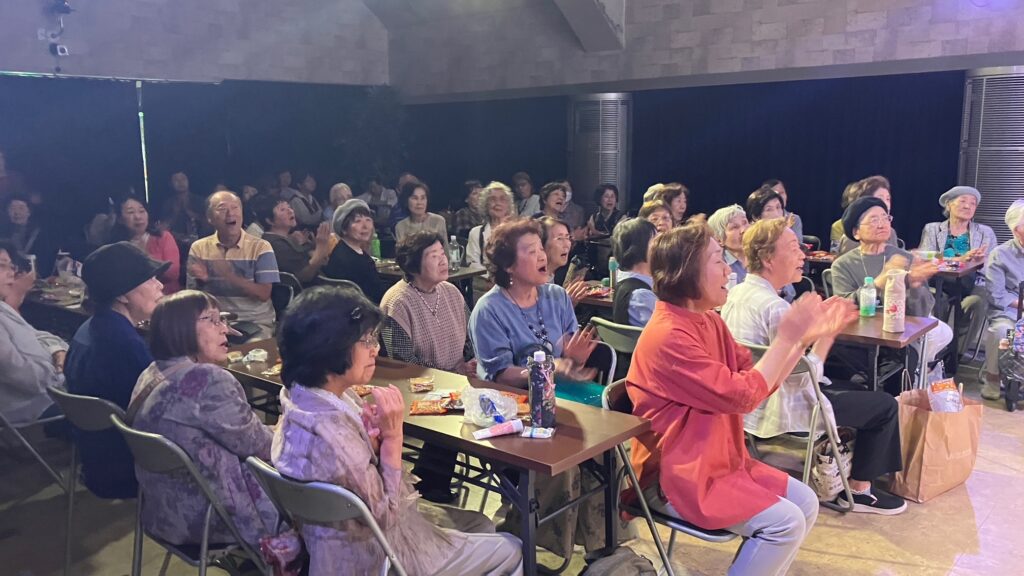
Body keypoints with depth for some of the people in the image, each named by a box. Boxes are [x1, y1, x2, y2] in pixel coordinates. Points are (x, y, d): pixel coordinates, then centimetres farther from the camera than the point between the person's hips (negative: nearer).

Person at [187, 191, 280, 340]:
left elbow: (263, 294, -10)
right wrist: (203, 279, -16)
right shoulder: (199, 248, 7)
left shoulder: (260, 247, -2)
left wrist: (229, 276, -22)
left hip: (256, 323, -1)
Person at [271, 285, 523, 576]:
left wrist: (371, 437, -17)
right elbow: (385, 514, -24)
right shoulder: (330, 433, -36)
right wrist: (392, 434, -25)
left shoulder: (308, 396, -7)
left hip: (358, 531, 9)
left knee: (481, 525, 23)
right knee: (510, 551, 6)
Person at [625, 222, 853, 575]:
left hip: (720, 458, 9)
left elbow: (760, 383, 8)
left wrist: (805, 338, 0)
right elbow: (742, 395, -23)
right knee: (785, 522, -15)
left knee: (805, 503, 6)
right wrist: (786, 337, -16)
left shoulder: (708, 321, 6)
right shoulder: (669, 336, -23)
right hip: (677, 475, -9)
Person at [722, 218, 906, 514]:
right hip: (778, 414, -9)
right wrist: (828, 333, -19)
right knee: (885, 404, 6)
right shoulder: (775, 307, -28)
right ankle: (858, 490, 19)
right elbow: (801, 378, -27)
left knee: (849, 389, 31)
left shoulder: (737, 293, -1)